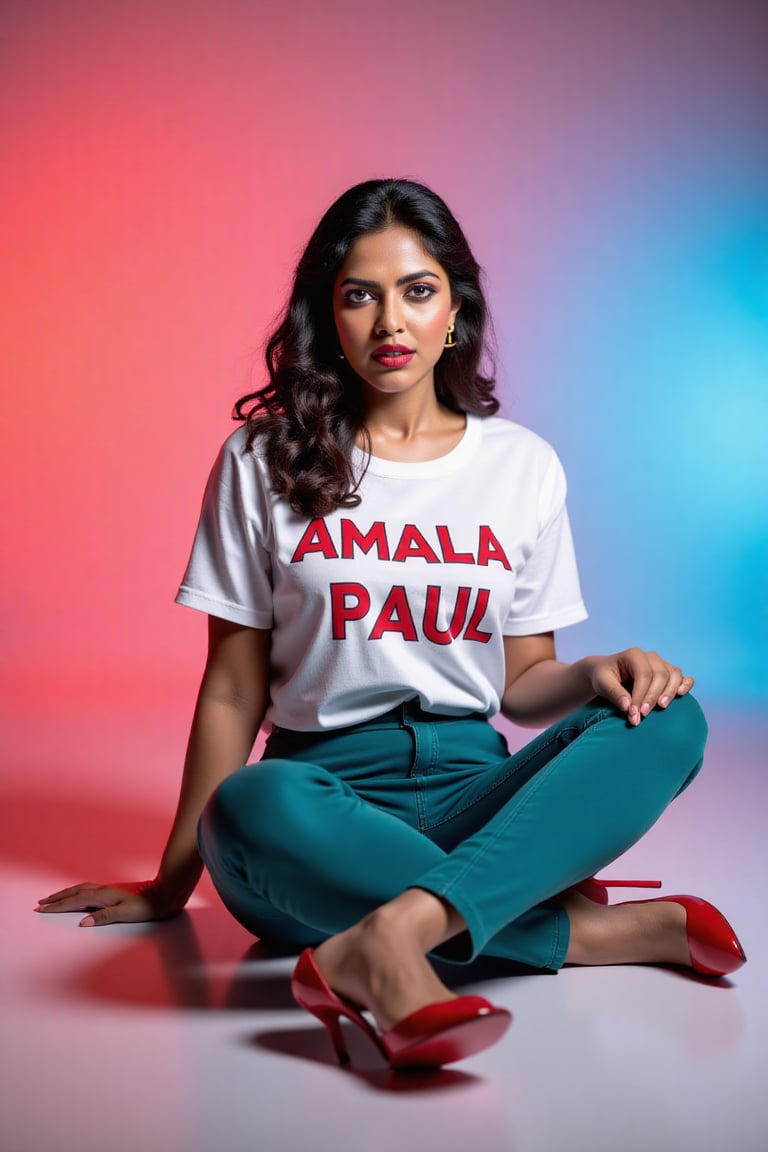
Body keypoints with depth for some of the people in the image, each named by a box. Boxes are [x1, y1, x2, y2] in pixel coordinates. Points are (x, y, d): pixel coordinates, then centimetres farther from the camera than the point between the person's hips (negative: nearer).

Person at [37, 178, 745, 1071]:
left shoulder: (523, 464, 10)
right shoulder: (263, 462, 4)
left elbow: (523, 682, 12)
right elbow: (234, 692, 4)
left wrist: (597, 674, -11)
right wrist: (172, 883, 4)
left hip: (474, 790, 2)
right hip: (327, 784, -2)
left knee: (669, 723, -25)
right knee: (252, 811, -38)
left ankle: (390, 942, -39)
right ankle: (582, 930, -25)